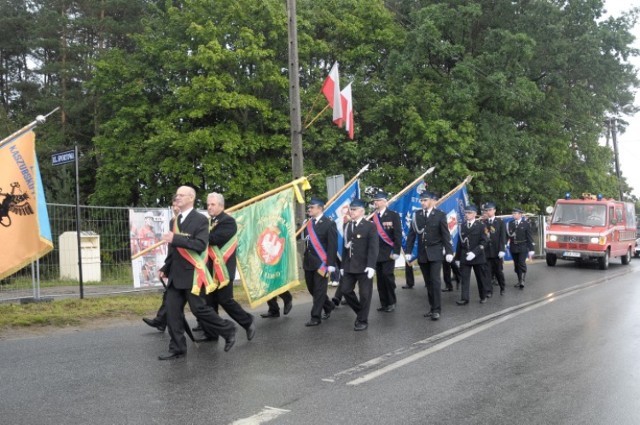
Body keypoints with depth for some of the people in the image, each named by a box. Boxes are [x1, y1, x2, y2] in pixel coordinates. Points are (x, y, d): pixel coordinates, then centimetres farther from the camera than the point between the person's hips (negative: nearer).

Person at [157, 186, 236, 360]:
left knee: (199, 308, -5)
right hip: (176, 274, 7)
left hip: (192, 273, -7)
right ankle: (177, 348, 12)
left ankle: (228, 330, 14)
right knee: (172, 311, 4)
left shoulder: (200, 220, -7)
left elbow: (200, 245, -20)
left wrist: (175, 239, -24)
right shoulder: (174, 221, 15)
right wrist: (165, 268, 16)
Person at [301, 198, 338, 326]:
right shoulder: (307, 223, 10)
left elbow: (332, 245, -12)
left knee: (319, 290, -1)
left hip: (321, 262, -7)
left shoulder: (329, 223, -8)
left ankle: (316, 317, 6)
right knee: (312, 289, 14)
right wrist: (305, 259, 7)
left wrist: (331, 265, -16)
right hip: (309, 262, 7)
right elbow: (305, 242, 13)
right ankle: (328, 306, 34)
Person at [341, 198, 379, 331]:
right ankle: (360, 312, 24)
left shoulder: (370, 226, -5)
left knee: (364, 294, 1)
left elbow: (373, 247, -12)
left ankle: (362, 320, 13)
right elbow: (345, 247, 13)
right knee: (345, 290, 3)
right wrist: (343, 265, 11)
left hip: (364, 266, -5)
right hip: (350, 266, 6)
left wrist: (371, 266, -19)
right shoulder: (347, 226, 12)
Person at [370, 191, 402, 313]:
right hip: (376, 252, 4)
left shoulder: (393, 215, -1)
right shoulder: (372, 216, 7)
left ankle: (391, 303, 4)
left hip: (388, 252, -4)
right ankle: (383, 303, 15)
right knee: (380, 278, 6)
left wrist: (396, 252, -12)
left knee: (387, 275, -10)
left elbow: (398, 234, -6)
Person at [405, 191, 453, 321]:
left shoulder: (440, 215, -3)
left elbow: (446, 234, -4)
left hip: (435, 253, -3)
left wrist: (449, 252, -9)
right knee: (428, 282, 7)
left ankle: (436, 309, -5)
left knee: (435, 280, -10)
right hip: (422, 254, 3)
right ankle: (432, 307, 14)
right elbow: (412, 234, 6)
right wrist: (408, 252, 2)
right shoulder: (416, 215, 5)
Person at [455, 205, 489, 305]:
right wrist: (458, 256, 5)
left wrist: (474, 252, -20)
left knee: (481, 278, 8)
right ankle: (464, 298, -7)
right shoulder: (462, 226, 9)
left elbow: (484, 241, -9)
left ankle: (483, 297, 23)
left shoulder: (481, 225, -2)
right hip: (464, 257, 2)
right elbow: (460, 241, 9)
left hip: (477, 257, -2)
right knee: (464, 278, -5)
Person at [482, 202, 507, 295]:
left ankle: (502, 288, 28)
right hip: (486, 251, 1)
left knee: (498, 271, 8)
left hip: (497, 251, -1)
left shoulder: (500, 222, 3)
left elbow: (503, 237, -4)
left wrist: (502, 250, -10)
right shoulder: (483, 222, 7)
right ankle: (489, 290, 4)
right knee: (488, 271, -1)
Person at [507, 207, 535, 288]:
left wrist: (531, 250, -5)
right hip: (513, 248, 4)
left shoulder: (525, 224, -2)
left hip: (523, 248, -4)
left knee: (522, 264, -13)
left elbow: (529, 237, -2)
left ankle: (522, 281, -10)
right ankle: (519, 281, 17)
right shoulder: (510, 223, 8)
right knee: (516, 265, 8)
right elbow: (507, 235, 6)